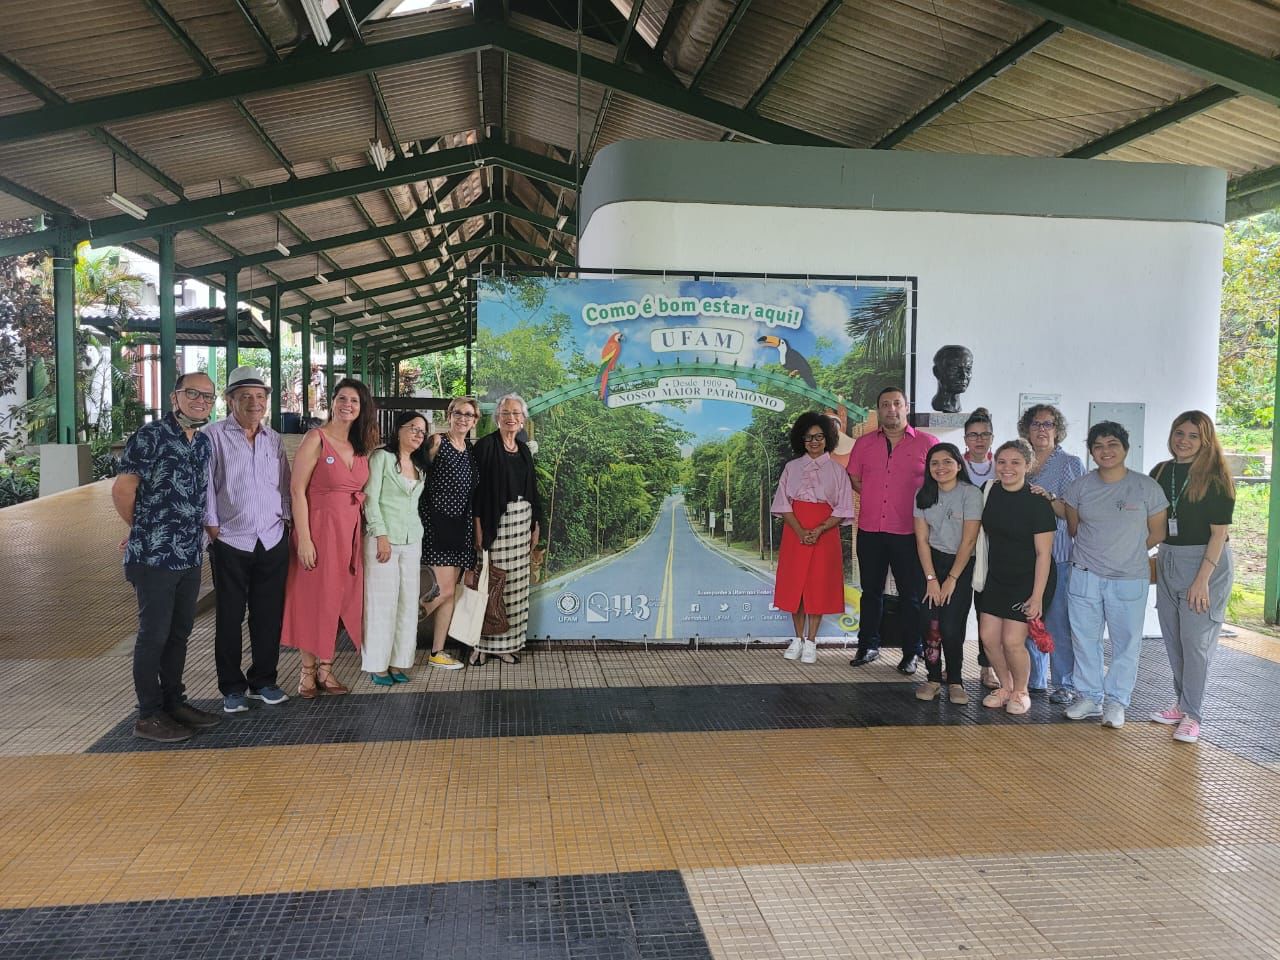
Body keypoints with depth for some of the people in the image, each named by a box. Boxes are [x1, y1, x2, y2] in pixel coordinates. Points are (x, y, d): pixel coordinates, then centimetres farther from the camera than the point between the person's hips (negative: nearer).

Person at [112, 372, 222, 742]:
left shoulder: (203, 442, 11)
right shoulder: (150, 435, -12)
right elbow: (122, 490, -13)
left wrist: (196, 535, 14)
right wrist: (144, 529, 1)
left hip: (190, 556, 7)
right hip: (154, 556, -7)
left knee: (180, 632, 15)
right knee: (154, 635, 1)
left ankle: (174, 702, 28)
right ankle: (149, 716, 12)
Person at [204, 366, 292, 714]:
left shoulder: (274, 440, 12)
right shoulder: (214, 435, -4)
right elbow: (205, 484, -7)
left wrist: (284, 519, 6)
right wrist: (213, 527, -9)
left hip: (273, 542, 4)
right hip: (230, 543, -4)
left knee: (269, 616, 10)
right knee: (229, 618, 5)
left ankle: (263, 681, 24)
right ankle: (232, 688, 17)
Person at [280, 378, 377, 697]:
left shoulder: (361, 447, 10)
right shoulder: (316, 439, -8)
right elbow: (297, 489, -12)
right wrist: (304, 538, -17)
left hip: (350, 533, 6)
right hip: (319, 530, -6)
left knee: (339, 600, 11)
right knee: (314, 600, 3)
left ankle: (325, 669, 23)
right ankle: (308, 672, 16)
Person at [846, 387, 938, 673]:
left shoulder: (927, 443, -1)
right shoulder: (864, 443, 7)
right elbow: (854, 479, 14)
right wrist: (876, 499, 3)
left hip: (909, 533, -3)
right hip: (870, 531, 3)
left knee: (911, 595, 5)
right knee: (871, 591, 13)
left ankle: (912, 652, 16)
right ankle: (868, 645, 25)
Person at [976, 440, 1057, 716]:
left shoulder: (1037, 503, -15)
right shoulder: (990, 493, 1)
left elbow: (1043, 553, -14)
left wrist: (1037, 595, -16)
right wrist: (982, 576, 11)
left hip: (1028, 581, -5)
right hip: (996, 579, 5)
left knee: (1012, 640, -9)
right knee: (988, 636, 2)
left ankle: (1021, 692, 17)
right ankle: (1005, 687, 25)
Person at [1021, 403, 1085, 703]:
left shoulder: (1071, 464, 2)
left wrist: (1049, 498, -21)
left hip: (1058, 555, -4)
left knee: (1058, 620, -5)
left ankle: (1065, 683, 6)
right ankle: (1034, 679, 20)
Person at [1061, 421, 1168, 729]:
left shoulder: (1147, 487, -4)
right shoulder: (1080, 487, 1)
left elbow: (1157, 533, 5)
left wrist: (1127, 551, 7)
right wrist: (1095, 552, 10)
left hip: (1130, 579, -2)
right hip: (1085, 577, 2)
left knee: (1126, 643, 6)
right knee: (1085, 640, 9)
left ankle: (1116, 701, 21)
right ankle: (1090, 697, 24)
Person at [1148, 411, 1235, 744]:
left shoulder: (1215, 477, -10)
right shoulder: (1161, 472, 7)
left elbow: (1219, 532, -14)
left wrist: (1202, 579, -19)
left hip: (1205, 562, -6)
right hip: (1167, 559, 6)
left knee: (1195, 640, -5)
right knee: (1173, 638, 11)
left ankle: (1192, 715, 3)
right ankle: (1184, 704, 24)